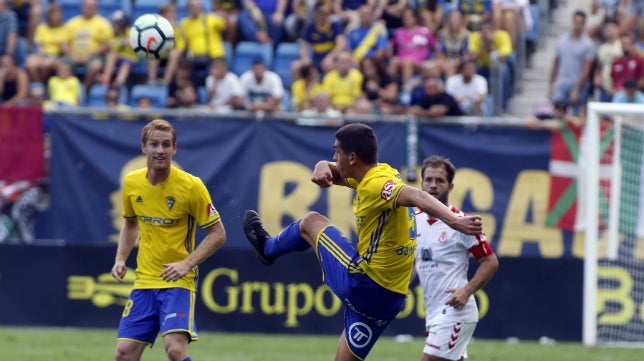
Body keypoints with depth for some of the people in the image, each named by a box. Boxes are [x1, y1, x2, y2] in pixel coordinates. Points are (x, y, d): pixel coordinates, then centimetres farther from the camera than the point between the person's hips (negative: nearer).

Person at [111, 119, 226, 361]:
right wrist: (121, 259, 7)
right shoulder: (132, 183, 3)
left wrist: (187, 264, -17)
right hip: (144, 282, 5)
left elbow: (218, 234, -6)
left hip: (178, 283, -5)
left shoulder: (191, 186, -12)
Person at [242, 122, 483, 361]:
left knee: (311, 221, 13)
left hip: (362, 285, -8)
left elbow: (417, 197, -39)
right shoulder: (382, 173, 10)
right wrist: (322, 169, -2)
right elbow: (329, 170, 24)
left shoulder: (376, 185, -21)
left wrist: (454, 221, -56)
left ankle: (268, 248, 43)